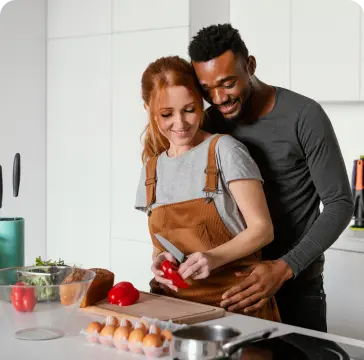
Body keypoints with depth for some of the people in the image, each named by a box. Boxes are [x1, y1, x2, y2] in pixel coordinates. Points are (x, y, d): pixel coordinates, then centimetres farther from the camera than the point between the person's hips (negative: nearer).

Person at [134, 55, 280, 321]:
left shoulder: (224, 150, -2)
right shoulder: (152, 168, 14)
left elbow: (262, 229, -5)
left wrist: (214, 258, -20)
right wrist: (159, 259, -1)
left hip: (233, 299, -4)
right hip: (176, 301, 5)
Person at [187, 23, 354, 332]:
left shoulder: (304, 116, -15)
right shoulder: (210, 123, 1)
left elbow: (340, 204, -14)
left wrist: (284, 268, -24)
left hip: (296, 282, -4)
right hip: (231, 281, 4)